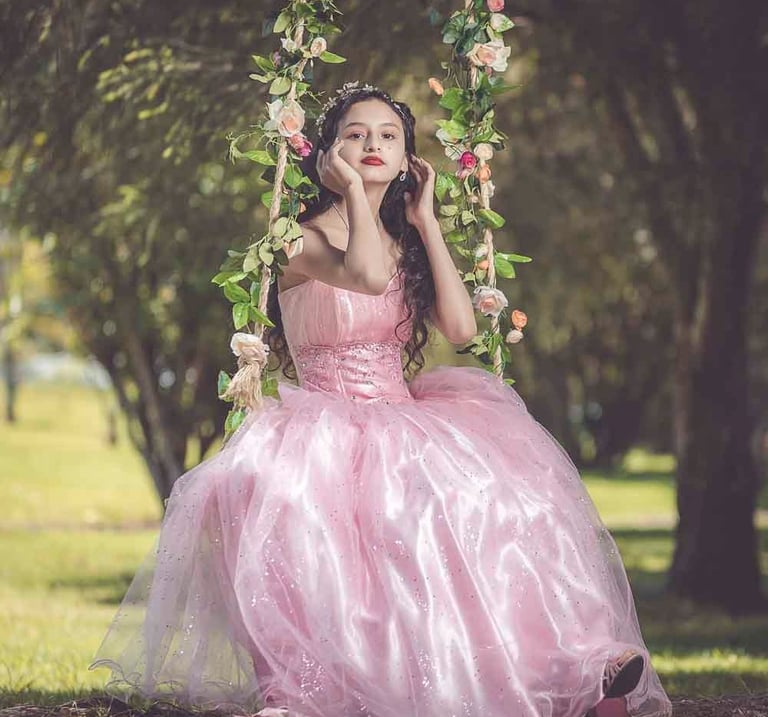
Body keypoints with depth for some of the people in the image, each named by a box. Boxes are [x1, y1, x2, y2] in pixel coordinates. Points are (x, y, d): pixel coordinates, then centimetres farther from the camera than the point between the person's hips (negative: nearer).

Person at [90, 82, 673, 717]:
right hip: (329, 432, -5)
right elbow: (366, 275, -25)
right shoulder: (302, 239, -2)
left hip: (403, 425, 5)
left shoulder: (404, 242, 17)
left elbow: (461, 326, -1)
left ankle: (573, 663, -24)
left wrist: (425, 220, 5)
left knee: (495, 486, -24)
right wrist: (351, 188, -10)